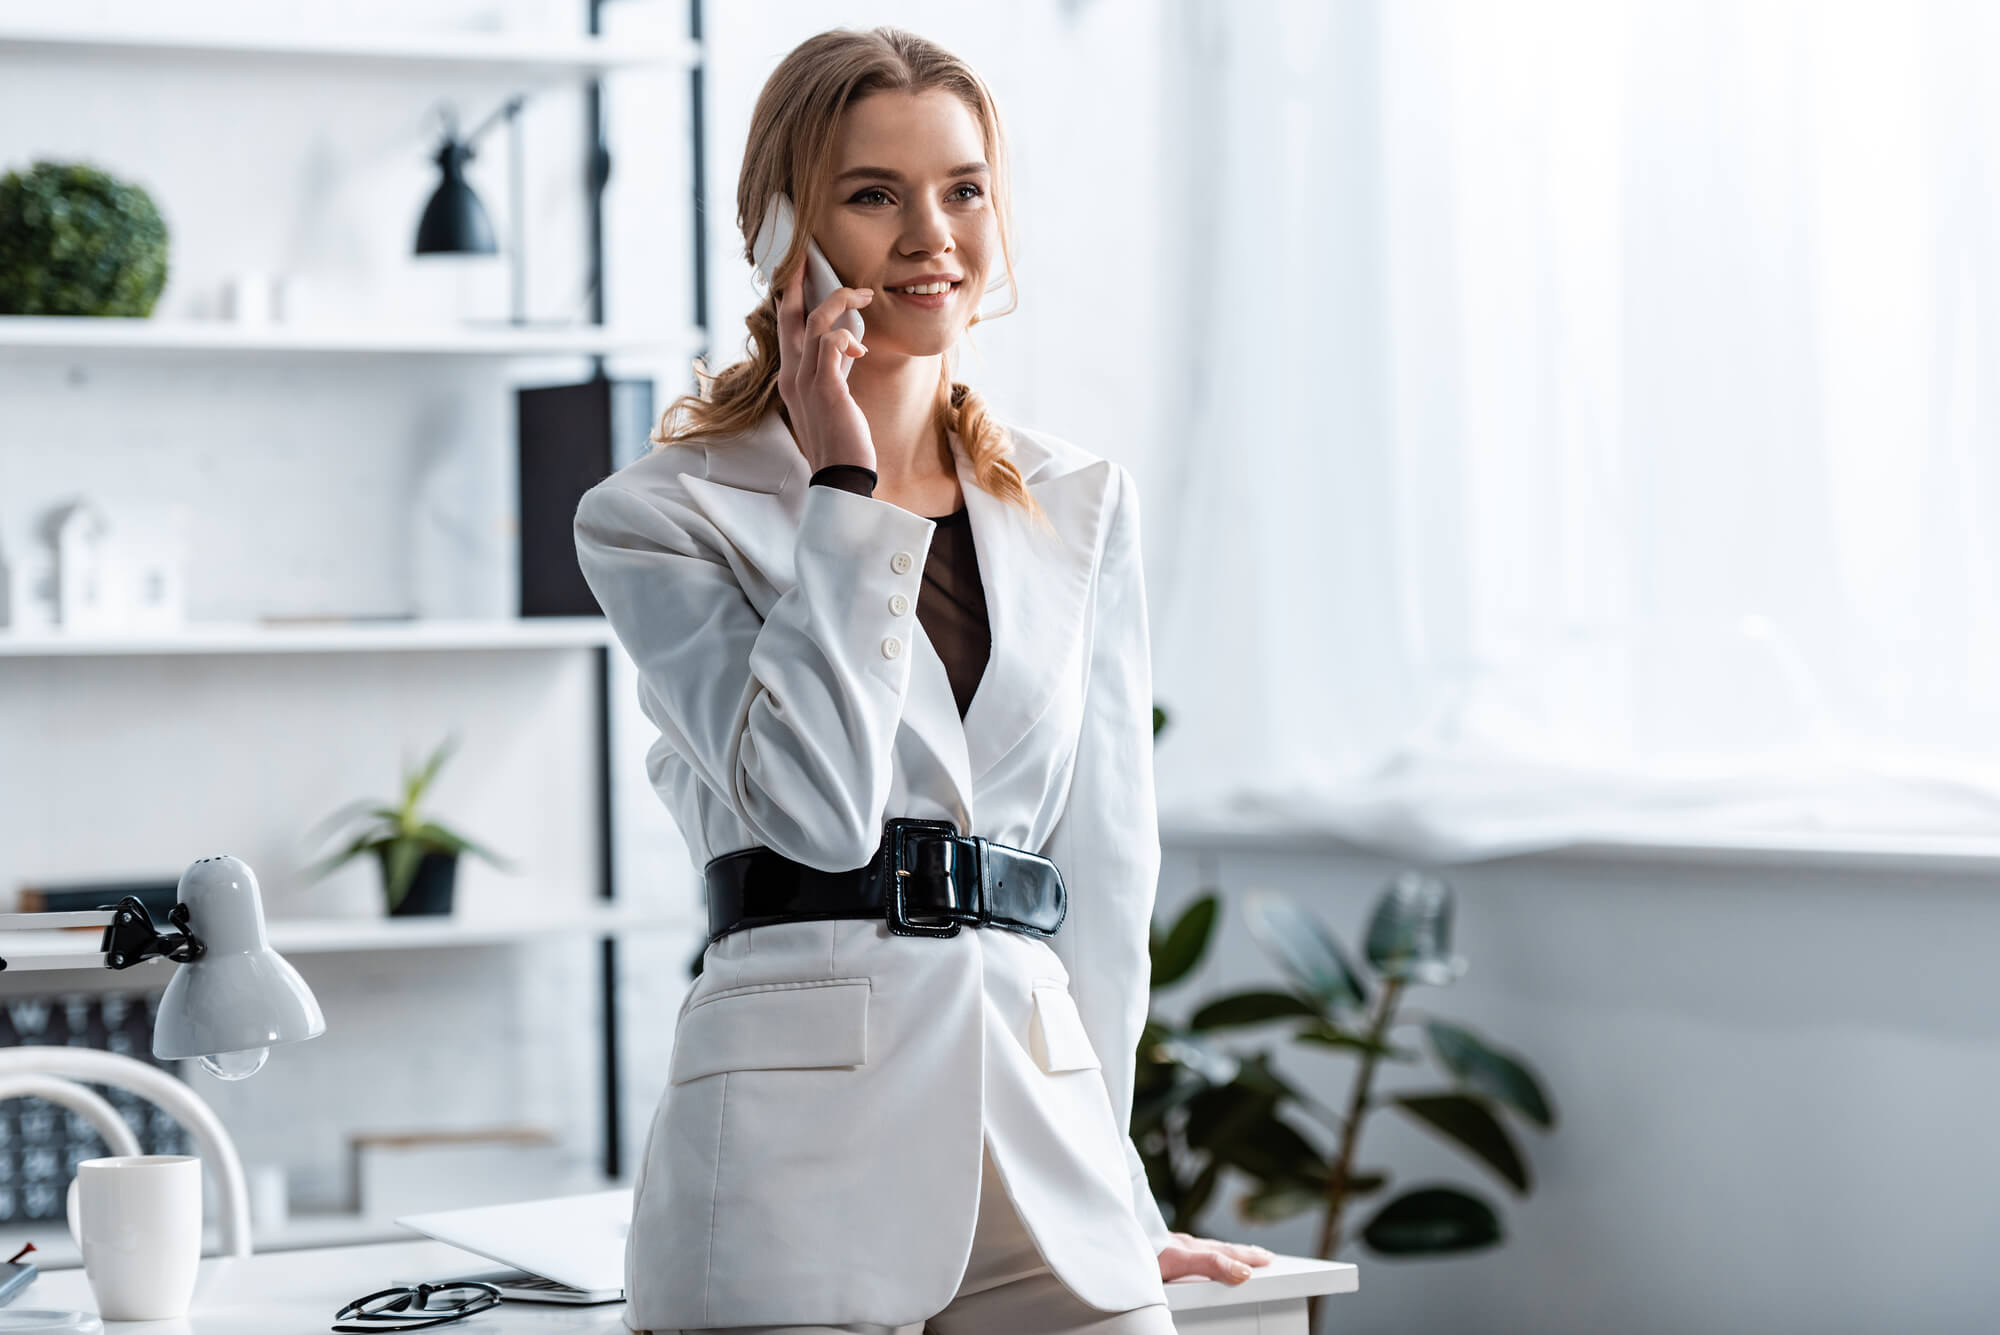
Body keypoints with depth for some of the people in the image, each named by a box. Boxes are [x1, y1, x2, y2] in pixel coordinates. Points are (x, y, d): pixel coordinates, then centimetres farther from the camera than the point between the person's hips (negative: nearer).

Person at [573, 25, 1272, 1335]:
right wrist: (846, 488, -7)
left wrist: (1106, 1188, 12)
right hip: (800, 1136, -3)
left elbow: (1102, 857, 13)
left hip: (1044, 1125, 4)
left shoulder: (1083, 507, 13)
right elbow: (820, 806, -13)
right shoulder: (661, 518, 1)